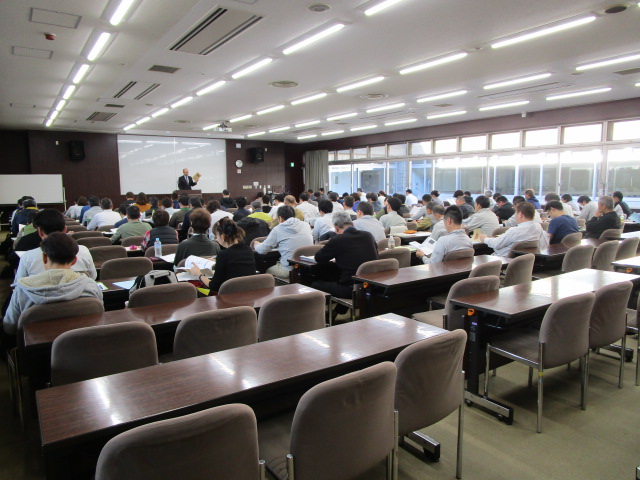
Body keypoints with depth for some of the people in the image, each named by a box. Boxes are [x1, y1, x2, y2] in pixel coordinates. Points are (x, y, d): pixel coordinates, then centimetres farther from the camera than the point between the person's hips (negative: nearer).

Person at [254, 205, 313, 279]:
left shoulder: (278, 229, -4)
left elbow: (262, 250, 0)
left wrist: (256, 245, 23)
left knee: (268, 269, 20)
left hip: (290, 270, -5)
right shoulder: (306, 225, 7)